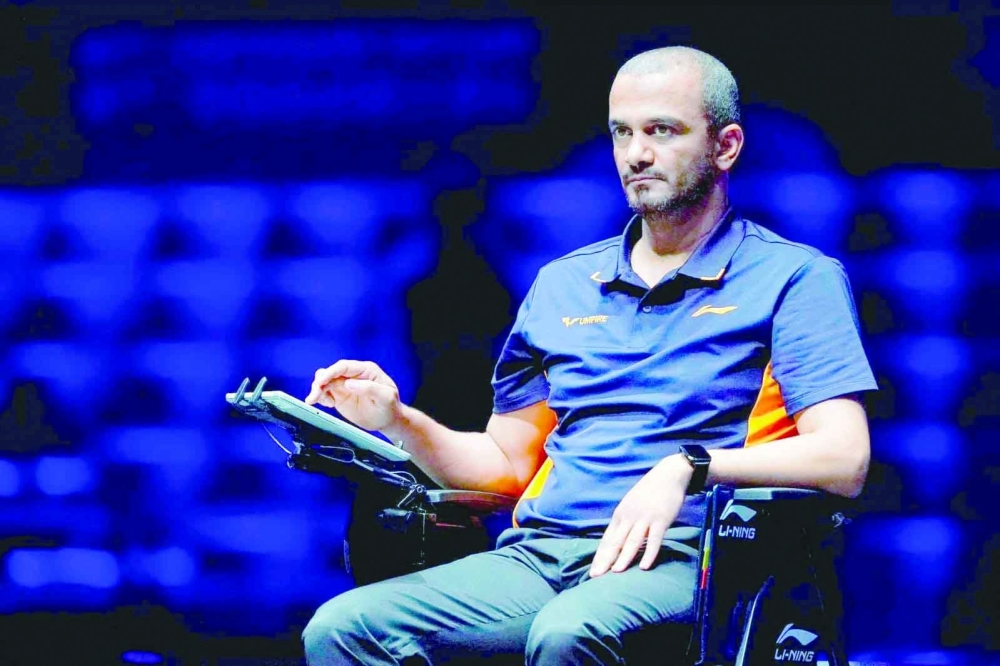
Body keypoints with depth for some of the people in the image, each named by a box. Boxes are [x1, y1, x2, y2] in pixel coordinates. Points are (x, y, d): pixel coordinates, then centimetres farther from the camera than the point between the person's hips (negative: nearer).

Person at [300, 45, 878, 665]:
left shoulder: (795, 277, 6)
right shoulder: (563, 284, 24)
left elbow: (843, 460, -7)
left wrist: (688, 467, -19)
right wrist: (401, 422, 7)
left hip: (681, 558, -5)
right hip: (539, 555, 6)